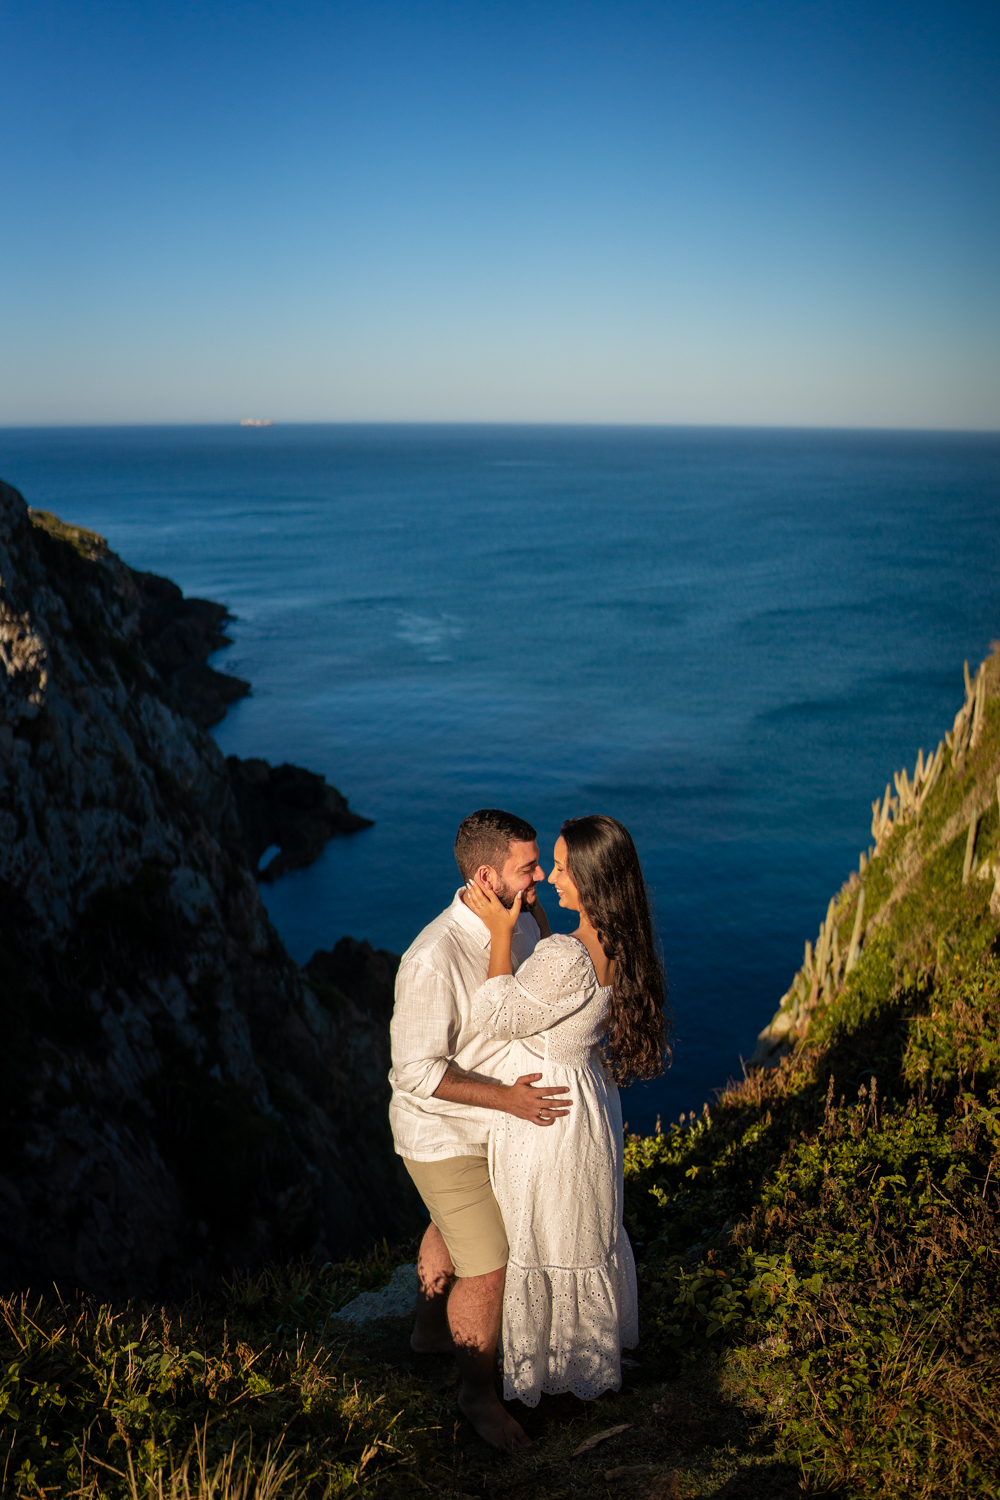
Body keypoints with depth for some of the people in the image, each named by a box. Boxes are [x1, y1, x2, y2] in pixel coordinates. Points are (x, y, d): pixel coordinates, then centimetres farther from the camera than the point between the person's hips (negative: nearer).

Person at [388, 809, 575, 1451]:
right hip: (445, 1138, -8)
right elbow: (418, 1070, -29)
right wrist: (508, 1098, -31)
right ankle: (479, 1391, 29)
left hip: (491, 1122, 8)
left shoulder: (524, 924, -10)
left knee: (450, 1232, 30)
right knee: (489, 1270, 2)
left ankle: (430, 1330, 56)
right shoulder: (433, 960, -36)